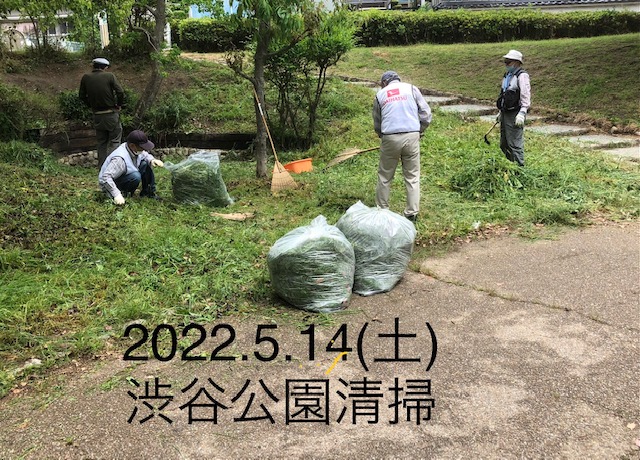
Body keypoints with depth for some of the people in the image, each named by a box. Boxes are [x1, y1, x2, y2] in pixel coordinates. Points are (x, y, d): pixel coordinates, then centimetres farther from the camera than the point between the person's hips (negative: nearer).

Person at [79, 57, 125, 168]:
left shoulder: (86, 78, 2)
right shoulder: (109, 76, -10)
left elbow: (82, 95, 7)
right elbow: (120, 92, -14)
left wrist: (91, 106, 18)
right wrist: (119, 105, 1)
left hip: (97, 115, 4)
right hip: (111, 113, -4)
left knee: (101, 142, 15)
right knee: (114, 140, 4)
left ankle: (101, 166, 16)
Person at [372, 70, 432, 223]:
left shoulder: (380, 94, 14)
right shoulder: (411, 88, 10)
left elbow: (377, 124, 16)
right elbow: (426, 113, 4)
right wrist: (420, 130, 17)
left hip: (390, 138, 0)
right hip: (412, 136, 0)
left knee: (384, 176, 13)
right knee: (412, 177, 8)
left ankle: (382, 210, 20)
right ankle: (412, 213, 9)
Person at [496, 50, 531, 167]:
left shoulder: (522, 76, -11)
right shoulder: (507, 75, 17)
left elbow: (526, 97, -17)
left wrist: (522, 114, -24)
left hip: (515, 115, -9)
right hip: (505, 113, 9)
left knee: (515, 144, -9)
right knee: (504, 145, 14)